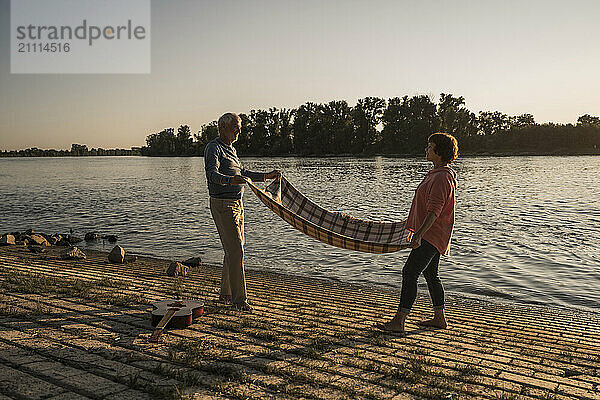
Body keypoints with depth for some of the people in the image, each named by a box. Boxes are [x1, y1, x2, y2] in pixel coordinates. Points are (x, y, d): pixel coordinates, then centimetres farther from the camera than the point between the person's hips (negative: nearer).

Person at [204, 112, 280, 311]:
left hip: (237, 204, 10)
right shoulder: (214, 148, -11)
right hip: (222, 205, -10)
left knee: (235, 249, 13)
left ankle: (226, 293, 25)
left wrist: (266, 176, 30)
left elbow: (242, 173, 30)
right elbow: (212, 173, -28)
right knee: (235, 250, -11)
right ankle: (239, 298, -6)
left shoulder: (231, 149, 19)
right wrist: (229, 180, -47)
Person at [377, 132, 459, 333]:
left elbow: (434, 211, -26)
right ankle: (439, 318, 27)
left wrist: (419, 234, -31)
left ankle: (398, 322, -12)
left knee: (410, 273, -13)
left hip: (431, 235, -11)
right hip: (431, 234, 11)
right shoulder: (436, 174, 15)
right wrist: (416, 229, 31)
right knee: (430, 275, 16)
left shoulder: (442, 177, -18)